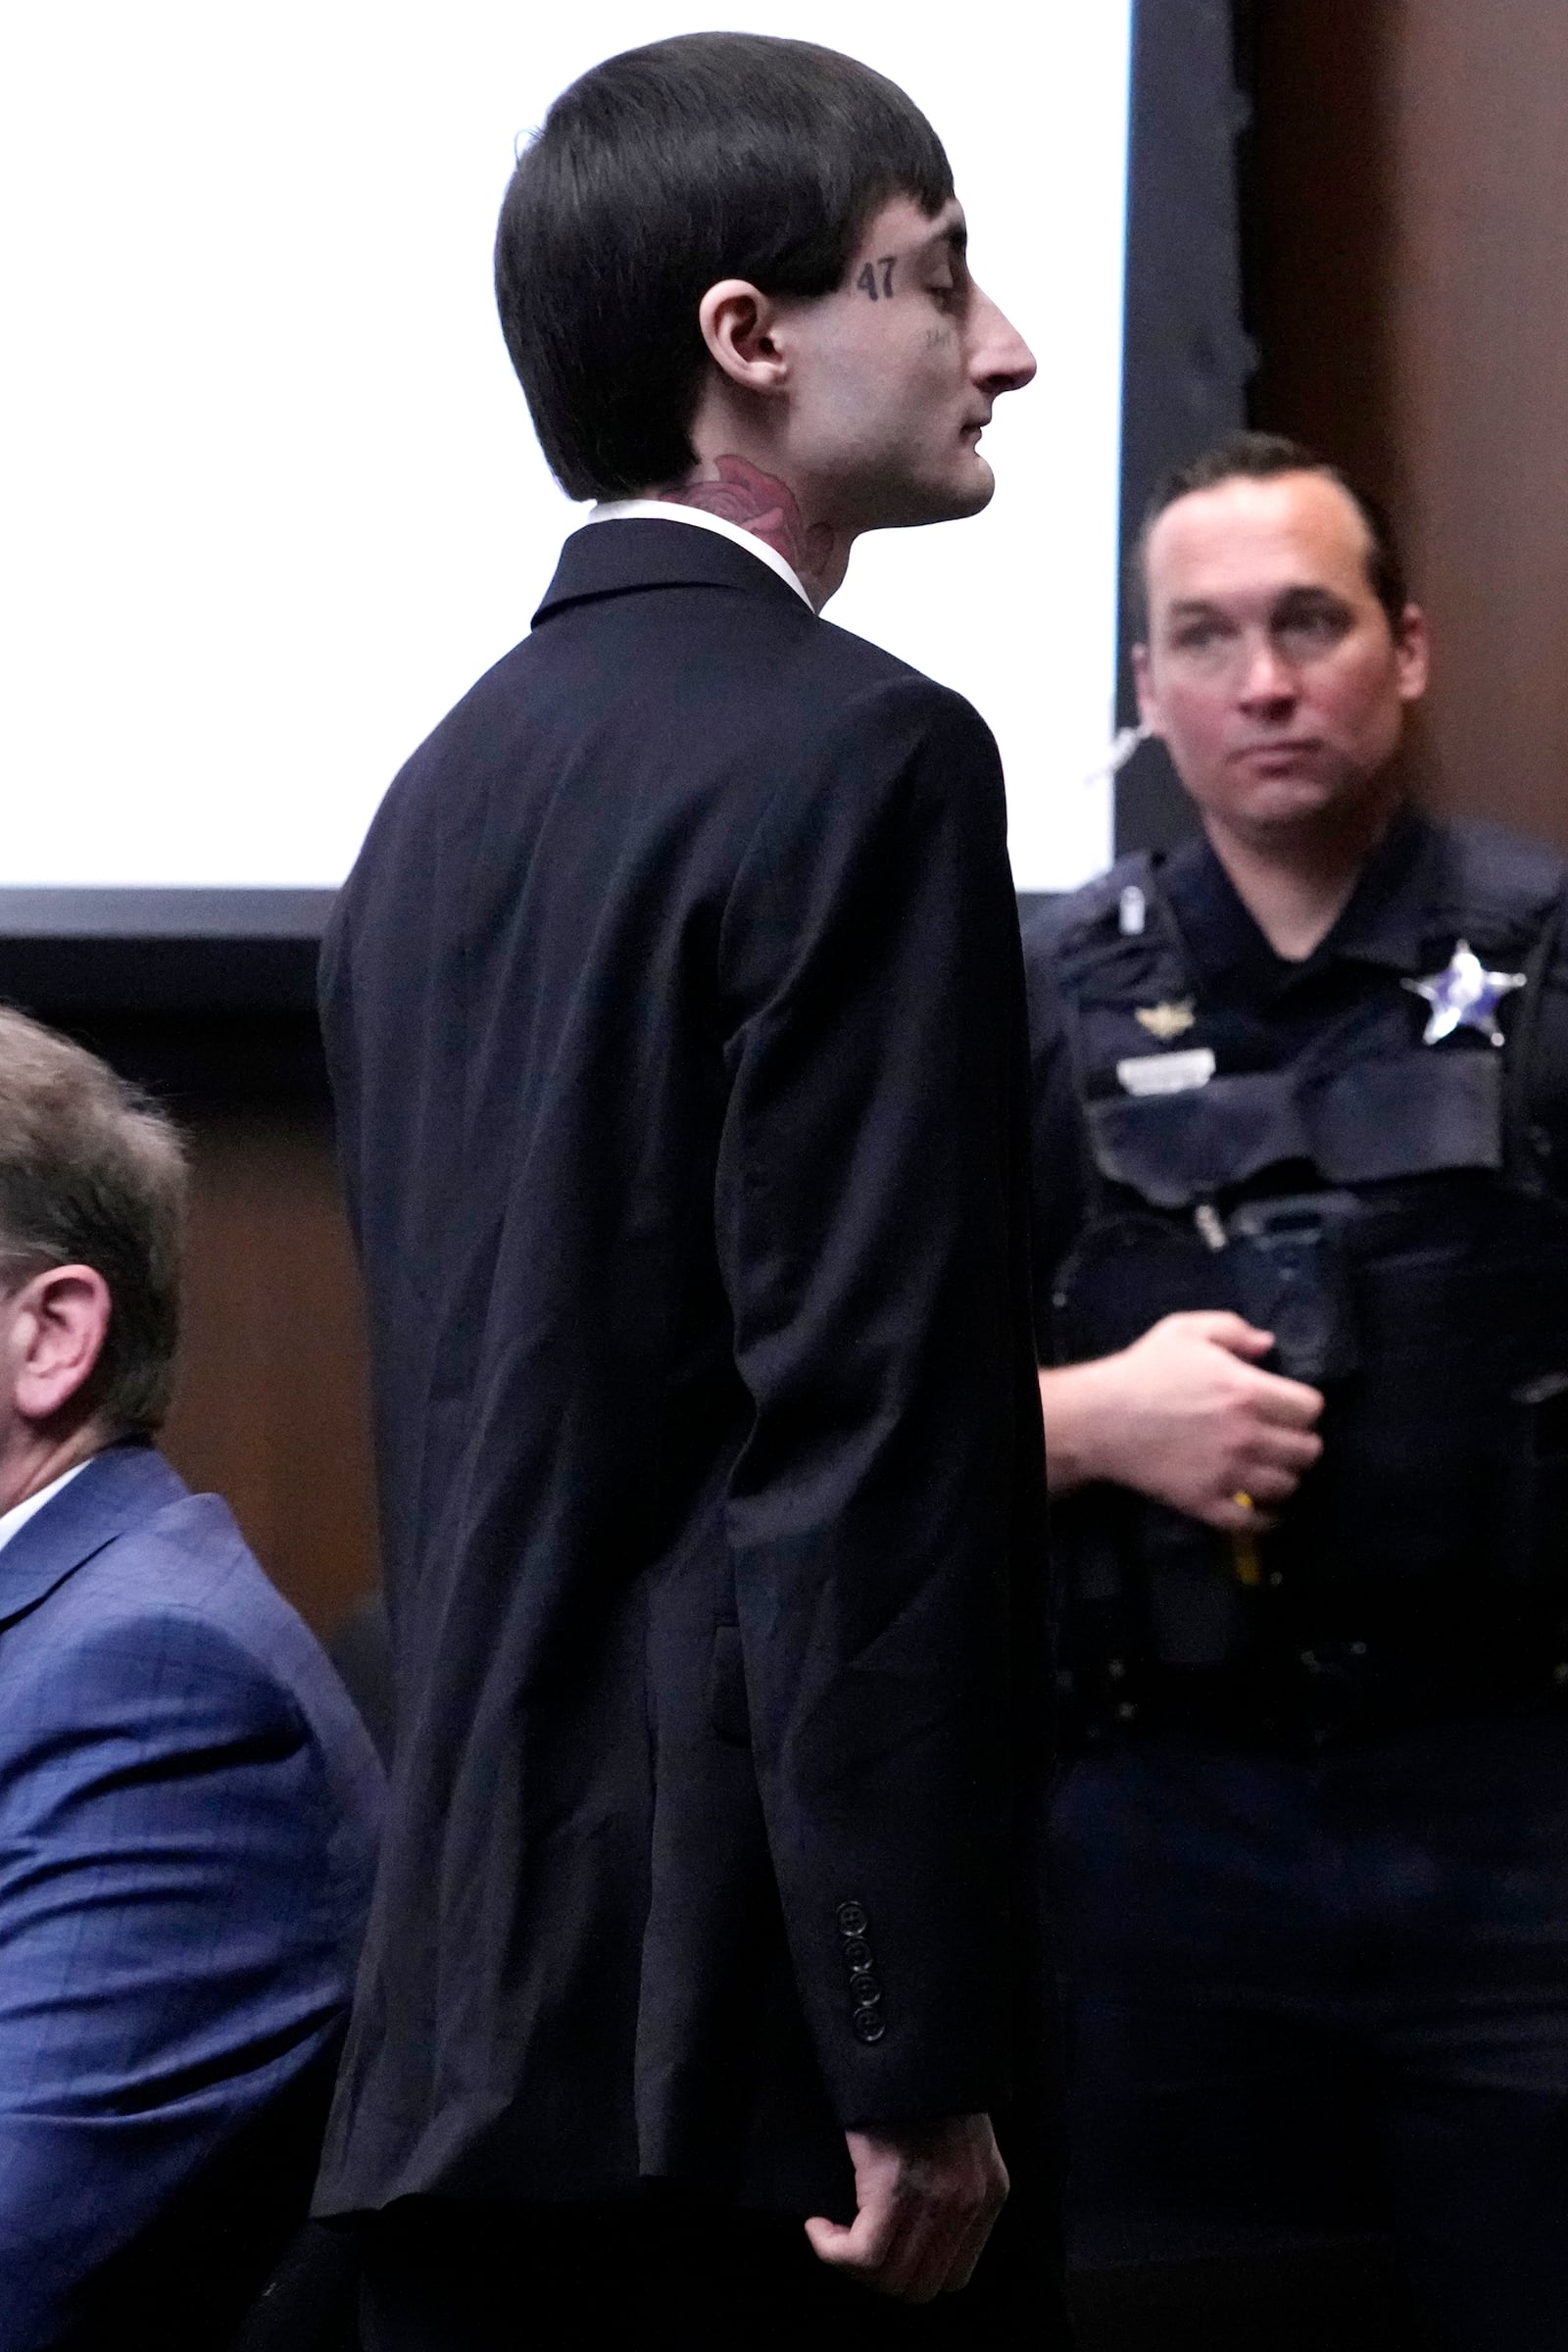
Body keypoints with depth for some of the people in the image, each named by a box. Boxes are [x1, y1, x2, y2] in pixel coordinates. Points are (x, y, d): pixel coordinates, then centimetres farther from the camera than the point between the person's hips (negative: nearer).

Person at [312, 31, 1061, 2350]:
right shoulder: (856, 761, -12)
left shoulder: (453, 781, 14)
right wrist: (922, 2065, -17)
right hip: (752, 1992, -8)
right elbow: (875, 1450, -18)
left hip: (475, 1987, 8)